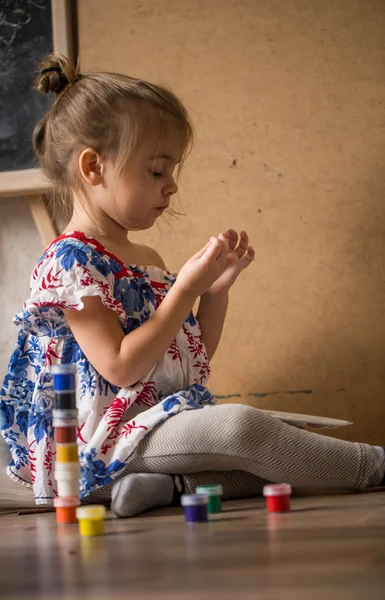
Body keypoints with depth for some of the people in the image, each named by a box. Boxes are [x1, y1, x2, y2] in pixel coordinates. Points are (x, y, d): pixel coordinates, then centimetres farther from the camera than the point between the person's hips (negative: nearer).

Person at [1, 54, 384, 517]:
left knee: (275, 458, -9)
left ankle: (164, 486, -24)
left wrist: (218, 287, 7)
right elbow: (120, 367, -19)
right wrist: (185, 288, -16)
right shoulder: (69, 261, -11)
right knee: (240, 424, -31)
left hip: (169, 422, 10)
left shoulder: (147, 261, 17)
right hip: (105, 442, -10)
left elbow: (196, 354, 21)